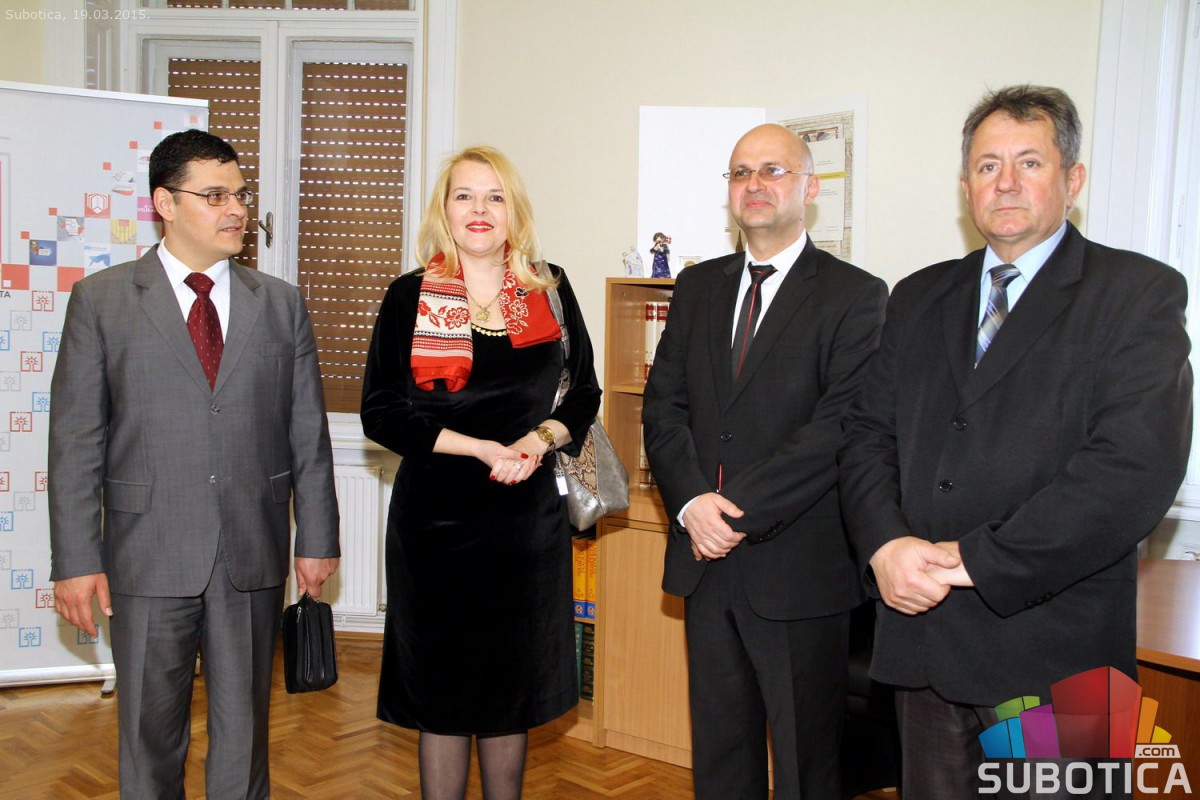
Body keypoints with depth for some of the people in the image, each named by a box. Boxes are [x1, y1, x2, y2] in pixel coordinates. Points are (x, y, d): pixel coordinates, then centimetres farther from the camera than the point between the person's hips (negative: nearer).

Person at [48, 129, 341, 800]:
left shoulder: (282, 304, 7)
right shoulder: (100, 300, 1)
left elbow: (309, 434, 6)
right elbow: (76, 440, -2)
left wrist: (318, 538, 4)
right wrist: (76, 561, -6)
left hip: (254, 557, 2)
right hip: (148, 556, -1)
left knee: (243, 728, 14)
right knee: (151, 734, 12)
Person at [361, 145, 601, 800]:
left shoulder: (550, 290, 5)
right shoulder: (410, 297, -1)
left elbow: (584, 393, 10)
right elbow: (379, 411, -6)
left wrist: (539, 440, -11)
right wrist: (480, 447, -15)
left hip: (528, 518, 2)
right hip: (435, 518, -2)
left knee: (512, 693, 13)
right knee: (441, 694, 7)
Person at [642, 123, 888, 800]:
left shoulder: (856, 295, -5)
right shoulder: (698, 287, 12)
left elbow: (839, 425, -15)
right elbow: (663, 406, 6)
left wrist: (741, 510, -19)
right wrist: (692, 502, -11)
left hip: (799, 566, -4)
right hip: (706, 559, 5)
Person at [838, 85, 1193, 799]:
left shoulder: (1140, 294, -4)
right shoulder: (919, 299, 12)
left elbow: (1139, 465, -17)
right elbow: (868, 433, 8)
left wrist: (976, 560, -18)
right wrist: (885, 545, -11)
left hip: (1053, 657, -4)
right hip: (925, 635, 4)